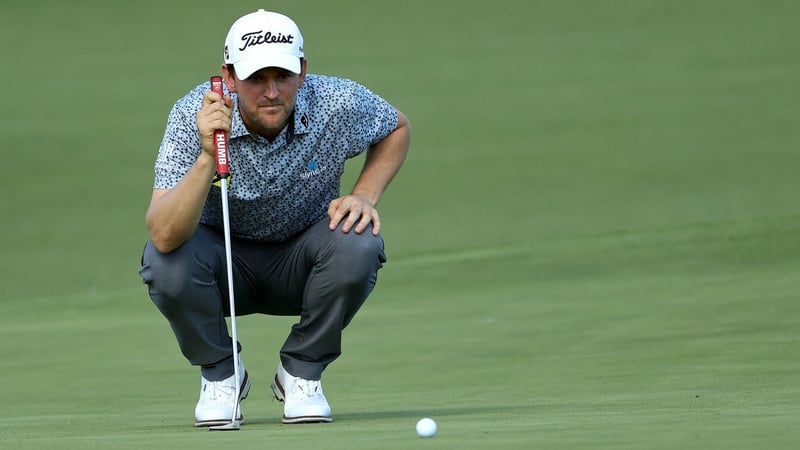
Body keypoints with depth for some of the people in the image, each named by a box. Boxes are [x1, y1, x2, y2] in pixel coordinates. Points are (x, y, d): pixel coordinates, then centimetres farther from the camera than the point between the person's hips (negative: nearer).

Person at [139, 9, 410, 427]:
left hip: (302, 262, 1)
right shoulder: (194, 116, -26)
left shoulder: (339, 103, -21)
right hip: (226, 262, -1)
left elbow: (397, 128, 5)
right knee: (166, 259, -33)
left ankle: (302, 372, -4)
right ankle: (219, 373, -1)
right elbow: (164, 235, -37)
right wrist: (208, 158, -50)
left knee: (358, 243, -30)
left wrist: (365, 195, -12)